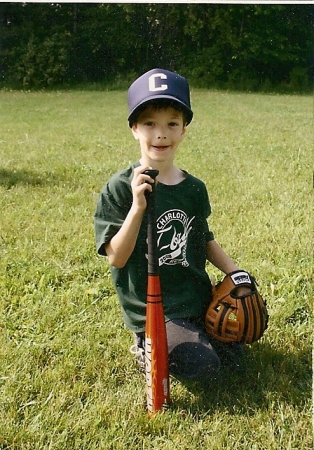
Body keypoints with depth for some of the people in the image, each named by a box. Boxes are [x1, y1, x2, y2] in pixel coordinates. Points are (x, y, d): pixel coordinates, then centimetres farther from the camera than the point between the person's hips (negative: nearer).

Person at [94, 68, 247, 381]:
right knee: (203, 365, -17)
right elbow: (116, 258, -20)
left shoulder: (195, 188, 0)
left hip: (197, 297, 6)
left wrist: (233, 271, 2)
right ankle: (146, 344, 10)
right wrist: (138, 206, -32)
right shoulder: (119, 188, -16)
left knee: (231, 354, 5)